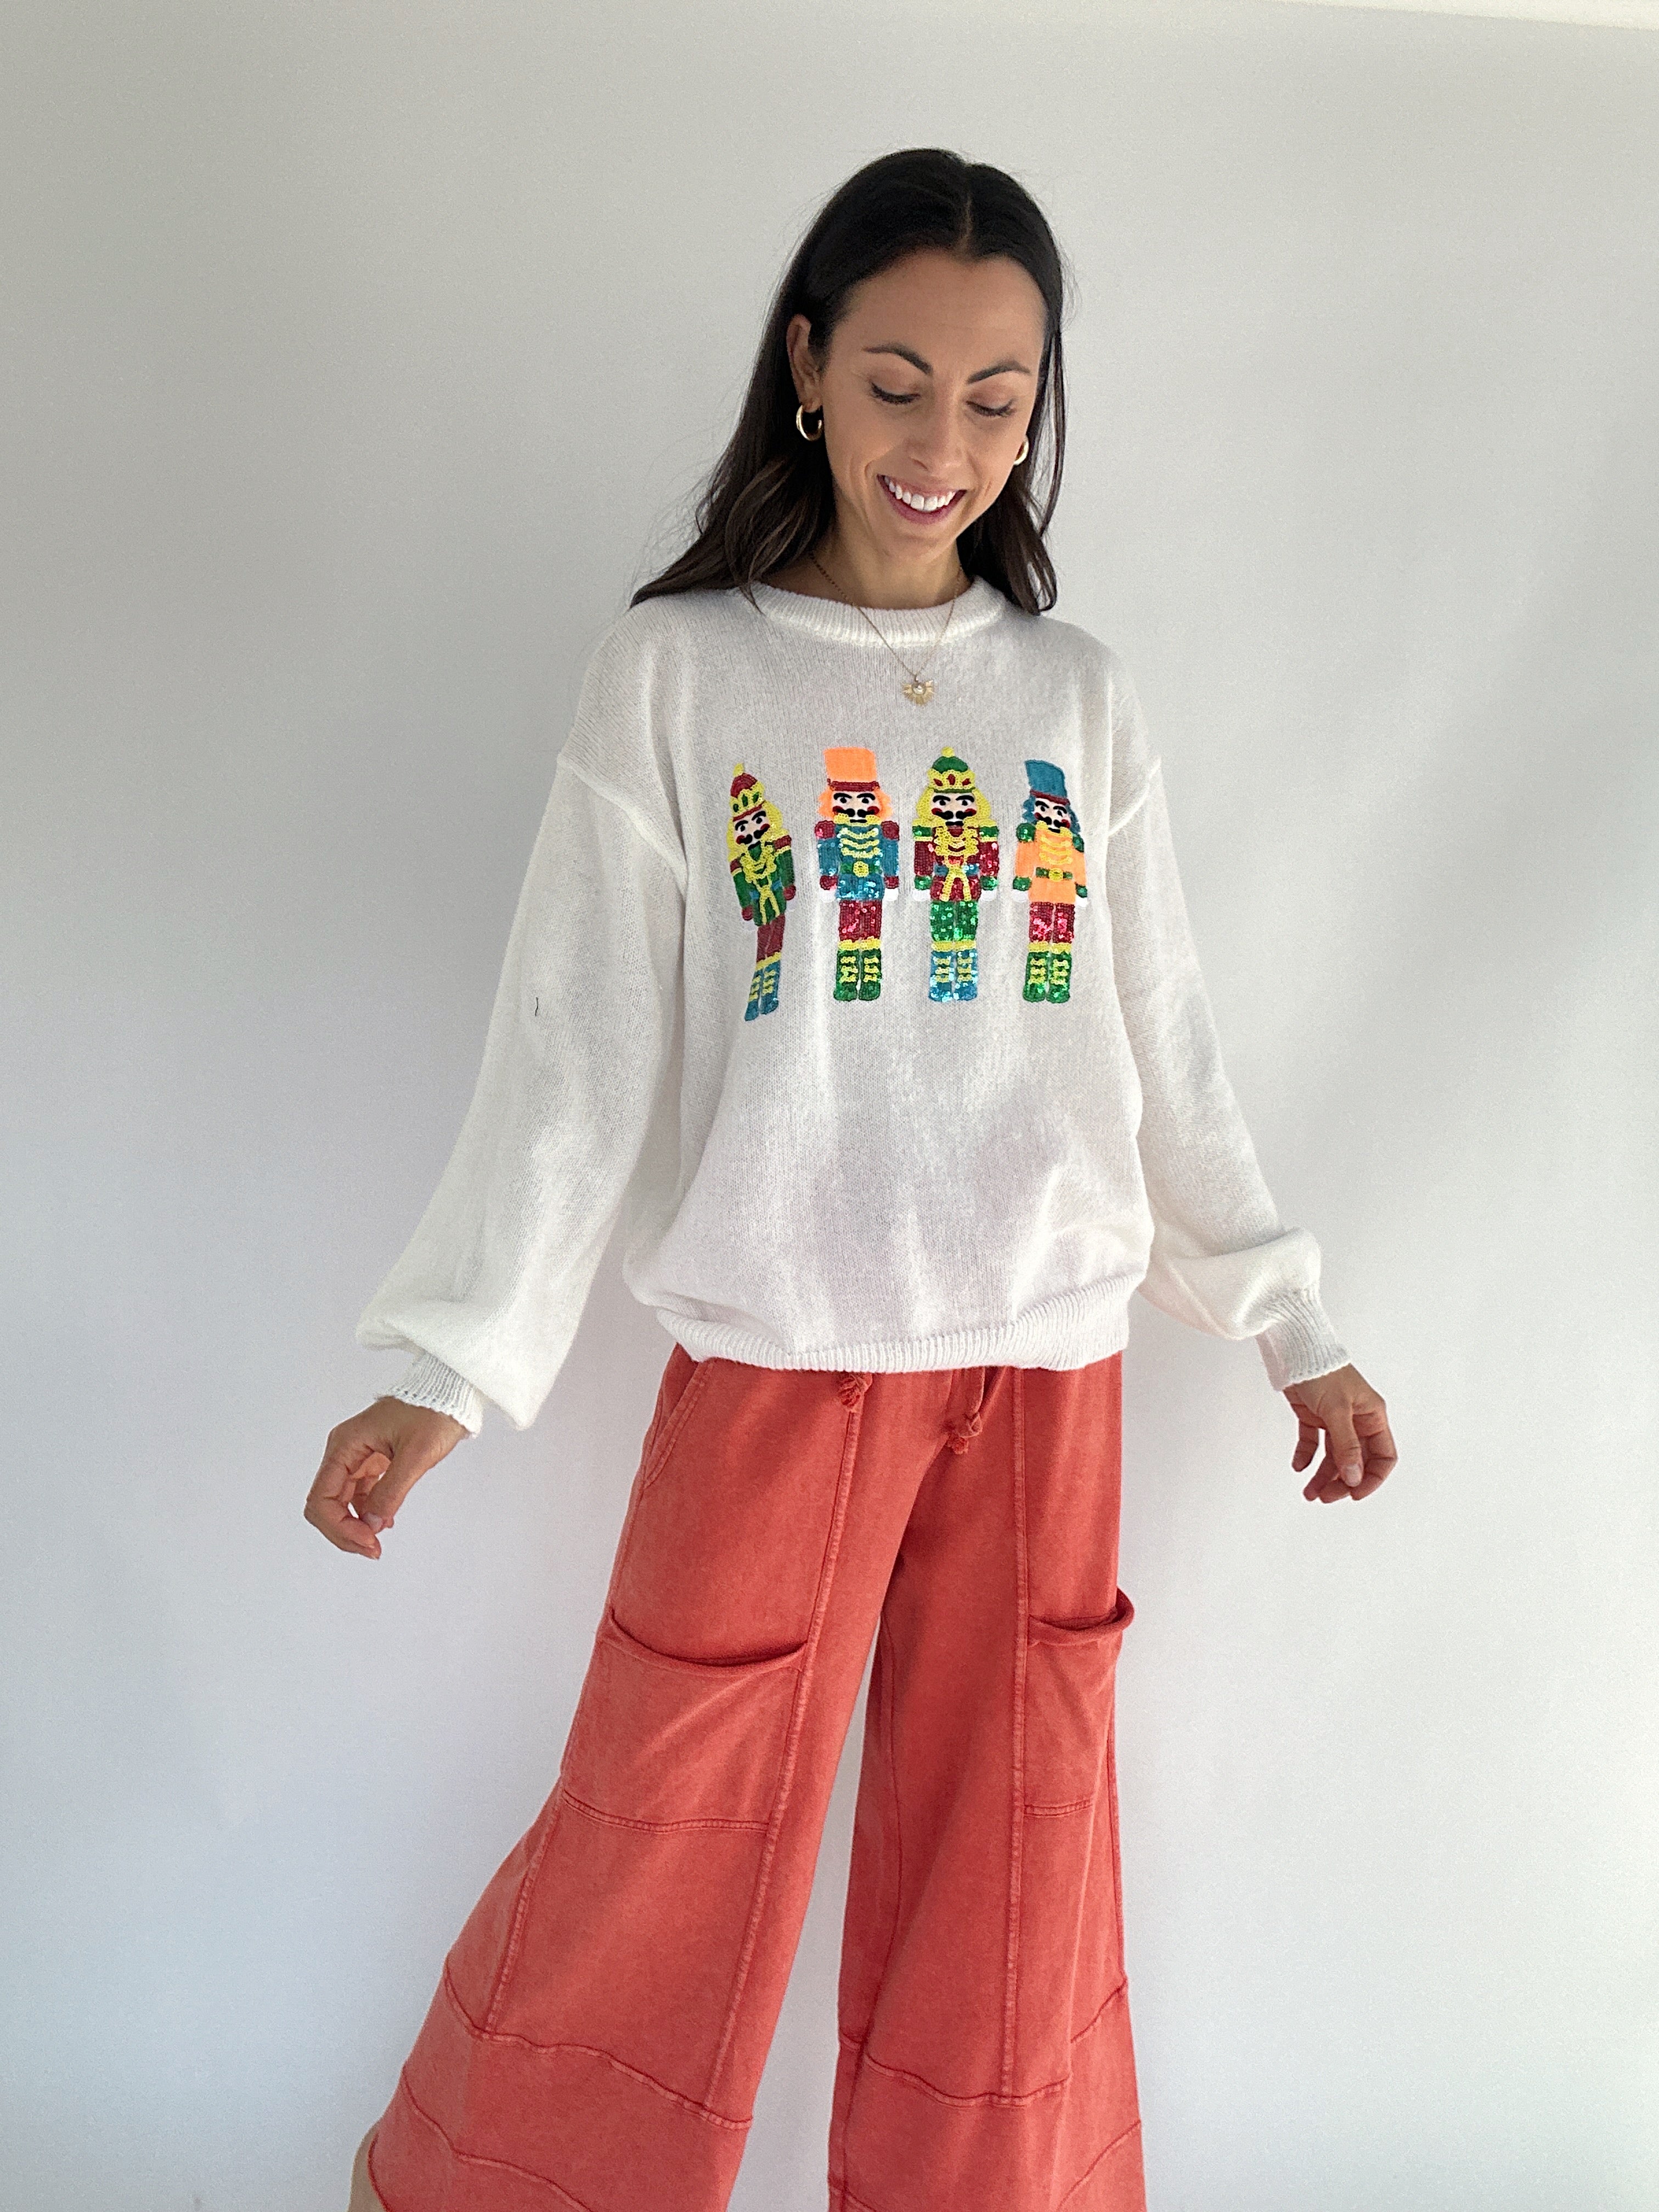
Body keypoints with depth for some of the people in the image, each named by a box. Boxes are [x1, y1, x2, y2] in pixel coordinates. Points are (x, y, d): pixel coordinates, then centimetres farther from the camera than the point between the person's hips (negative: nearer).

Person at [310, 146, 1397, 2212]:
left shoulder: (1080, 696, 7)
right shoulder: (676, 670, -1)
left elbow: (1162, 1045, 11)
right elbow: (579, 1045, -4)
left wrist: (1293, 1327, 12)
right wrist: (449, 1364, -11)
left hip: (1048, 1365, 3)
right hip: (774, 1354, -2)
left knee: (1012, 1877, 11)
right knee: (665, 1853, 8)